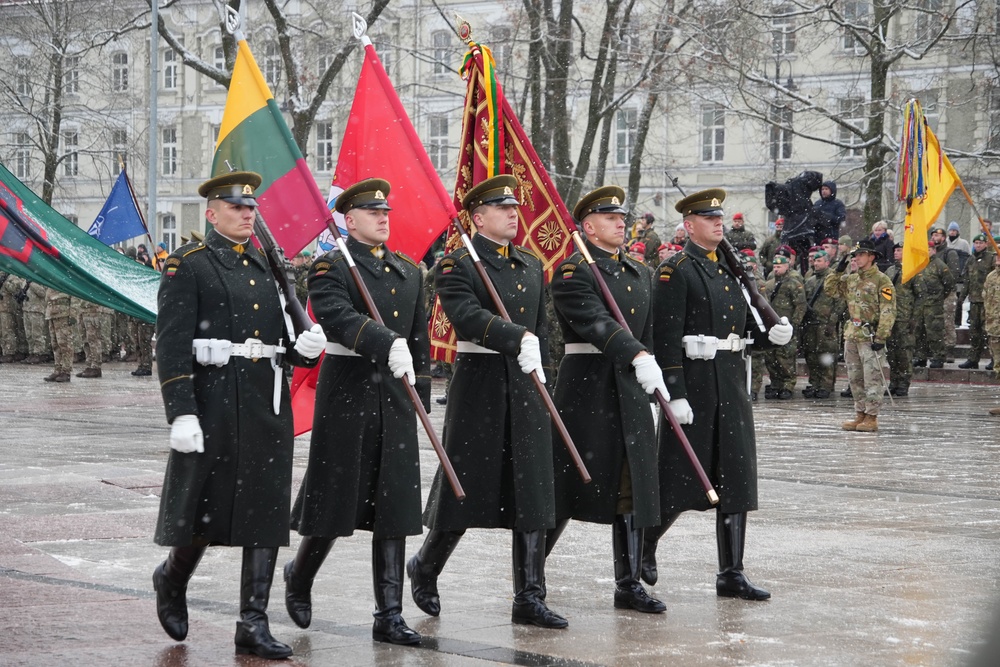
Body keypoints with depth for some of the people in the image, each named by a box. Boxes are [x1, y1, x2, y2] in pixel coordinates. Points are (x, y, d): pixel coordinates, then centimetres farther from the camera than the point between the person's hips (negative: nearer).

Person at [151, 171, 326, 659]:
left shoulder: (268, 265, 16)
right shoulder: (187, 266, -3)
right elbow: (171, 345, -11)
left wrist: (304, 348, -2)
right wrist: (181, 414, -19)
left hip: (268, 401, 6)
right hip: (214, 400, -5)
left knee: (267, 510, 1)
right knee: (204, 508, 1)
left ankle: (253, 624, 4)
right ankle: (172, 580, 32)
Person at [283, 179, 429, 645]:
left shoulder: (409, 272, 15)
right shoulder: (330, 269, -4)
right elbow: (340, 318, -24)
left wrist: (422, 398, 13)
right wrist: (387, 344, -38)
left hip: (395, 397, 5)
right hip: (347, 395, -5)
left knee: (394, 508, 2)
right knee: (334, 499, 2)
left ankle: (389, 615, 5)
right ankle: (300, 577, 29)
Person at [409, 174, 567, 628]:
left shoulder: (531, 265, 16)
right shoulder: (457, 266, -6)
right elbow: (469, 315, -23)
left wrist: (541, 376, 14)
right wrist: (518, 339, -35)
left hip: (526, 386, 6)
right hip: (479, 385, -6)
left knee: (532, 493, 2)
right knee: (466, 486, 2)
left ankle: (529, 598, 6)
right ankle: (425, 569, 26)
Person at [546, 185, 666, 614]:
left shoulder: (640, 274, 16)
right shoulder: (573, 272, -8)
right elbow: (596, 322, -24)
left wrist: (664, 388, 18)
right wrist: (638, 357, -36)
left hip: (631, 392, 7)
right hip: (587, 388, -7)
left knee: (632, 488, 6)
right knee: (568, 484, -2)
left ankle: (629, 584, 12)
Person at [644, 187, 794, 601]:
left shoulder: (729, 271, 17)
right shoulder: (675, 272, -7)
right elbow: (666, 337, -14)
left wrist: (772, 335, 0)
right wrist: (675, 394, -20)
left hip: (732, 384, 7)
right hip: (694, 385, -7)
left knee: (736, 481, 5)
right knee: (680, 481, 0)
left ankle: (731, 574, 9)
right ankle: (644, 545, 24)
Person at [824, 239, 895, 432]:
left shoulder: (881, 280, -9)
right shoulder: (850, 279, 13)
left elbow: (888, 311, -12)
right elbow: (830, 289, 18)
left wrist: (881, 337, -18)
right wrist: (838, 271, 4)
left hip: (870, 336, -8)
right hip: (852, 335, 8)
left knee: (872, 378, -5)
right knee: (855, 378, 12)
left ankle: (871, 417, -2)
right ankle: (860, 414, 20)